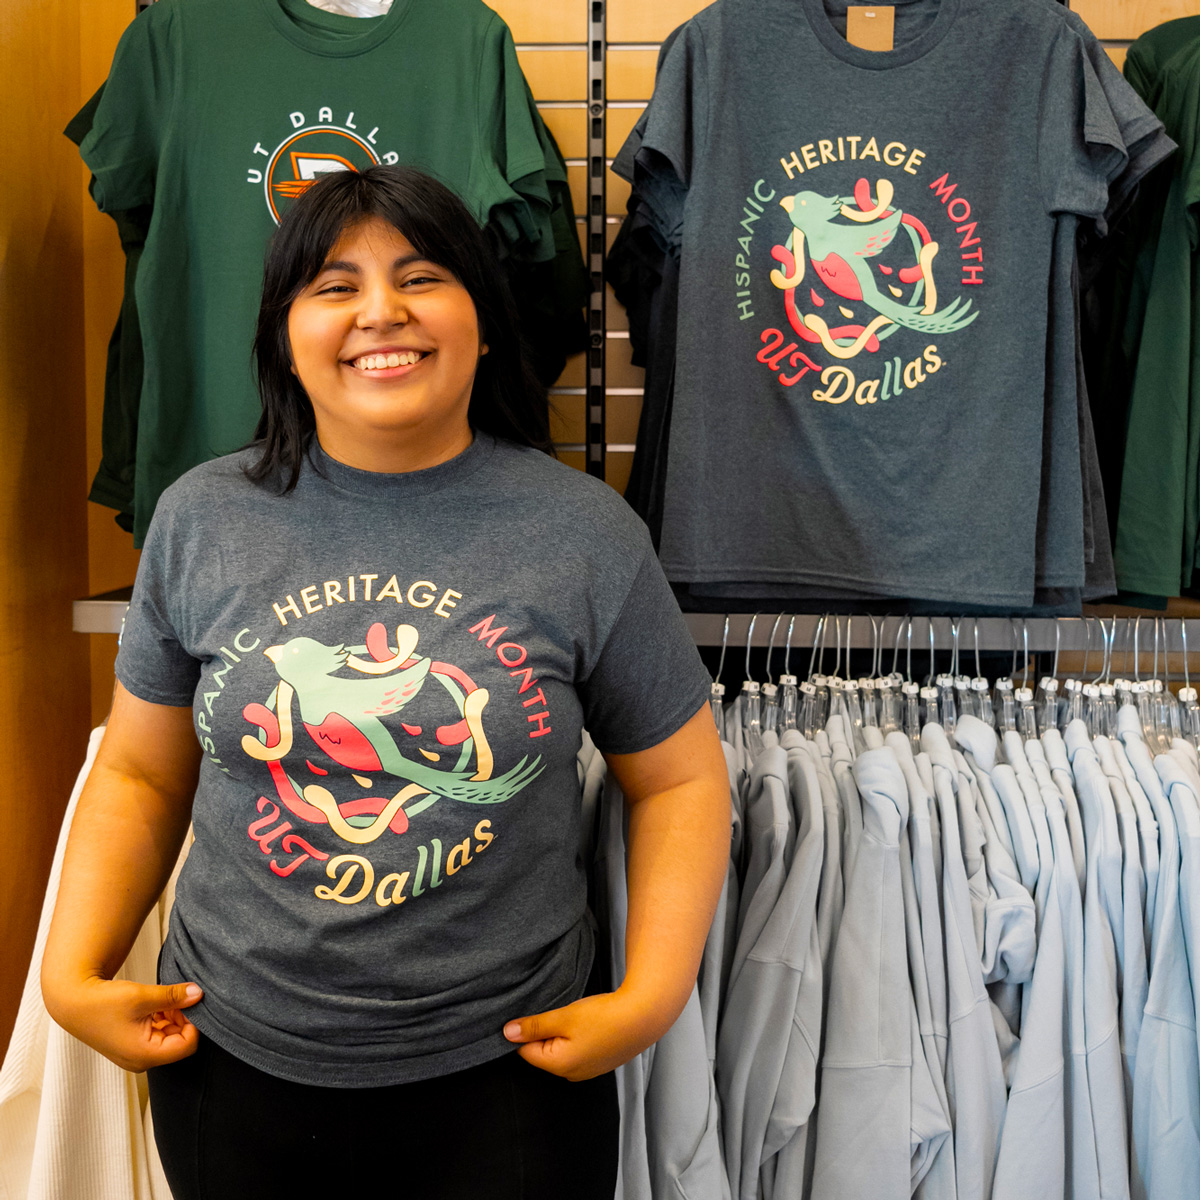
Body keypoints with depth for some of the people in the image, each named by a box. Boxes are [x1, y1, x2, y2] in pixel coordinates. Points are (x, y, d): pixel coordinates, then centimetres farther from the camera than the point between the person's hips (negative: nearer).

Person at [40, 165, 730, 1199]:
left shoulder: (586, 532, -8)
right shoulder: (200, 520, -2)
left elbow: (679, 780, -2)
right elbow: (142, 775, 6)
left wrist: (650, 999, -10)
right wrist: (73, 973, -4)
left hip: (504, 1069, -1)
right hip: (235, 1060, 2)